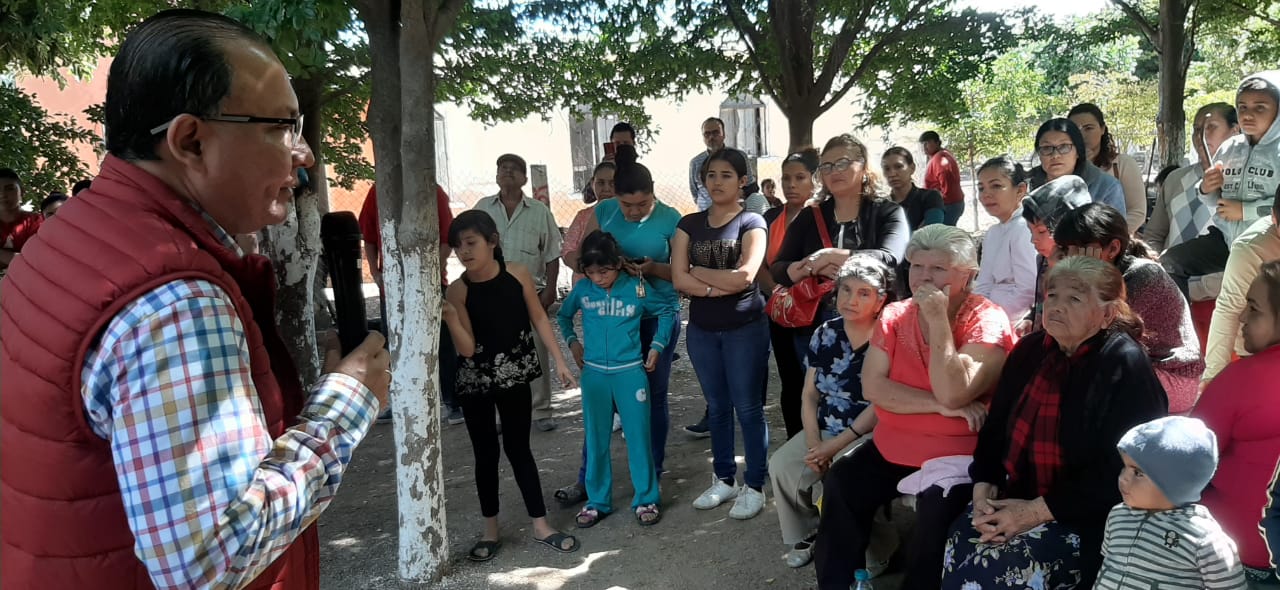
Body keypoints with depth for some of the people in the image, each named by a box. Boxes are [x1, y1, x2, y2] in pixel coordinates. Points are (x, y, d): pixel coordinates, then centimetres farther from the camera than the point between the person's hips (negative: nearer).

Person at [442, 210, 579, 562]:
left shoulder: (518, 275, -9)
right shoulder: (457, 292, -13)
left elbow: (538, 318, 1)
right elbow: (466, 349, -15)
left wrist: (559, 360, -1)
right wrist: (449, 317, -31)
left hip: (515, 377, 1)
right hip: (475, 382, -1)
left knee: (518, 448, 9)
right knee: (486, 454, 9)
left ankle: (540, 525, 20)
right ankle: (490, 531, 23)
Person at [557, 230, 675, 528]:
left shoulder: (637, 288, -8)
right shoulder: (582, 289, -1)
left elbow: (667, 312, 8)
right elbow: (563, 316, 19)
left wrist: (656, 347, 4)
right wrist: (572, 341, 5)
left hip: (631, 372, -2)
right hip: (594, 374, 2)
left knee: (638, 436, 3)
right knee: (596, 439, 10)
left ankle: (646, 499, 17)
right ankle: (597, 501, 22)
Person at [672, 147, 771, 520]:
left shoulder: (751, 223, -4)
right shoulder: (689, 224, 6)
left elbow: (744, 277, -18)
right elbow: (679, 279, -4)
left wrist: (698, 271, -7)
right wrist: (720, 286, -14)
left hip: (745, 328, -4)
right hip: (702, 329, 4)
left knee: (747, 408, 2)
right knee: (717, 407, 14)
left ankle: (754, 486, 14)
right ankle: (723, 480, 27)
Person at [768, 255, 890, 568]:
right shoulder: (825, 334, 6)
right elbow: (810, 394, 6)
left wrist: (836, 445, -16)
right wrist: (812, 441, -8)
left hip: (866, 436, -6)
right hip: (823, 429, 6)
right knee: (781, 465, -14)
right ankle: (804, 536, 7)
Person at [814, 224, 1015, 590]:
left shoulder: (987, 320, -13)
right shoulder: (895, 315, 2)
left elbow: (952, 394, -24)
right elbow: (872, 387, -10)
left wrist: (938, 320, -26)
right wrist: (940, 406, -21)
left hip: (956, 458, -5)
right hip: (891, 449, 5)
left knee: (937, 510, -28)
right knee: (840, 485, -11)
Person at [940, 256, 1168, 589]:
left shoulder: (1125, 366, -12)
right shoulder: (1029, 350, 7)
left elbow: (1117, 470, -17)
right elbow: (994, 429, 11)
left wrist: (1037, 511, -19)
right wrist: (983, 490, -5)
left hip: (1087, 519, -5)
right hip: (1012, 501, 6)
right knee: (961, 544, -19)